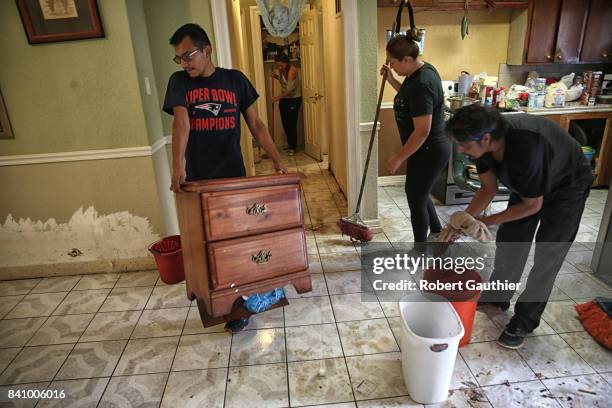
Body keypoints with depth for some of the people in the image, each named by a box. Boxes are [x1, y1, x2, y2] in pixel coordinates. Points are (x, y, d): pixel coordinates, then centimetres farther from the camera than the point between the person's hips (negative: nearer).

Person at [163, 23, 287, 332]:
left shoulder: (235, 79, 3)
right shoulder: (179, 82, 2)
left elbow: (256, 125, 3)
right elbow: (181, 123, -15)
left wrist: (277, 160, -8)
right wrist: (177, 166, -29)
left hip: (234, 175, 0)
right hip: (198, 179, 0)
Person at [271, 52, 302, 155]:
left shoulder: (292, 70, -21)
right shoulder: (282, 69, 4)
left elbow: (290, 89, -23)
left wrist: (279, 97, -19)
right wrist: (276, 76, 1)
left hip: (294, 99, -8)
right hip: (284, 99, 8)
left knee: (291, 123, -5)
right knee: (285, 123, 11)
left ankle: (293, 147, 6)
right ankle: (290, 143, 27)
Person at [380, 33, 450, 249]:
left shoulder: (421, 84, -28)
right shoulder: (422, 69, 3)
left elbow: (422, 131, -29)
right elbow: (408, 96, 23)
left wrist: (398, 158, -21)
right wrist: (391, 79, 10)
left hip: (428, 152, -10)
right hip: (429, 148, 10)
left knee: (416, 199, 5)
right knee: (419, 193, 24)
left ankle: (420, 253, 24)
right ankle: (438, 233, 44)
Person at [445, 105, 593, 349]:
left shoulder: (526, 149, -44)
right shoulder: (485, 142, -23)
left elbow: (532, 205, -28)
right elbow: (488, 189, -9)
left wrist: (486, 222, -23)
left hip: (566, 187, -6)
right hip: (527, 183, 7)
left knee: (546, 258, -2)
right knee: (509, 242, 12)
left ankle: (524, 322, 13)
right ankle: (498, 297, 32)